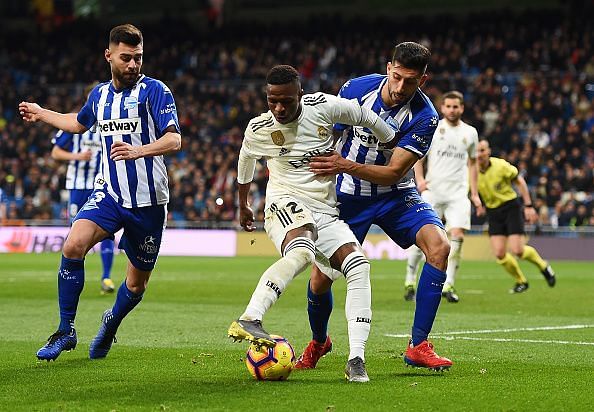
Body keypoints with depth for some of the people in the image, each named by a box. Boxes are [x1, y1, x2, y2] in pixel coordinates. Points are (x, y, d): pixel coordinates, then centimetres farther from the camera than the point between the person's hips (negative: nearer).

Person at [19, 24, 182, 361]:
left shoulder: (155, 90, -7)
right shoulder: (100, 94, 10)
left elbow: (174, 140, -17)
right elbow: (80, 123, 33)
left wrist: (139, 150, -34)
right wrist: (41, 114, 41)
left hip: (148, 202, -3)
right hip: (109, 194, 3)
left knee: (137, 284, 6)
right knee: (73, 246, -23)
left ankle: (112, 322, 39)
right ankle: (66, 331, -11)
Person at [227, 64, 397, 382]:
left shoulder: (322, 106, -6)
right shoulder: (259, 129, -5)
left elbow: (366, 118, 11)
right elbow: (246, 160, 18)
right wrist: (243, 206, 32)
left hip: (325, 211, 4)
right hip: (286, 204, -4)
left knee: (358, 266, -18)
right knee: (301, 251, -38)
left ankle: (356, 360, -18)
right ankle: (247, 321, -49)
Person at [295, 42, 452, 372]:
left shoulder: (424, 117, -20)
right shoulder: (355, 89, -13)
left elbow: (394, 172, -21)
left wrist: (347, 166, -35)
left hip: (394, 196, -1)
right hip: (347, 197, 1)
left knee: (439, 245, -27)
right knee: (320, 279, -5)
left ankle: (418, 346, -20)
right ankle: (318, 342, 29)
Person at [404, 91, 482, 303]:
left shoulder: (470, 132, 11)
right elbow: (418, 157, 7)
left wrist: (474, 193, 16)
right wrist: (420, 178, -11)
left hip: (458, 194, 2)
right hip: (432, 191, -2)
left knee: (457, 236, -12)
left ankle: (448, 285, -4)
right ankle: (410, 282, 8)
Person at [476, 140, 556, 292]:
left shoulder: (501, 165, -17)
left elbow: (520, 182, -4)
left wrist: (528, 206, -6)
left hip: (511, 207, -3)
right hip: (493, 212, 3)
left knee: (518, 250, -13)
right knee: (499, 254, -9)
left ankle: (543, 266, 18)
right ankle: (521, 282, 16)